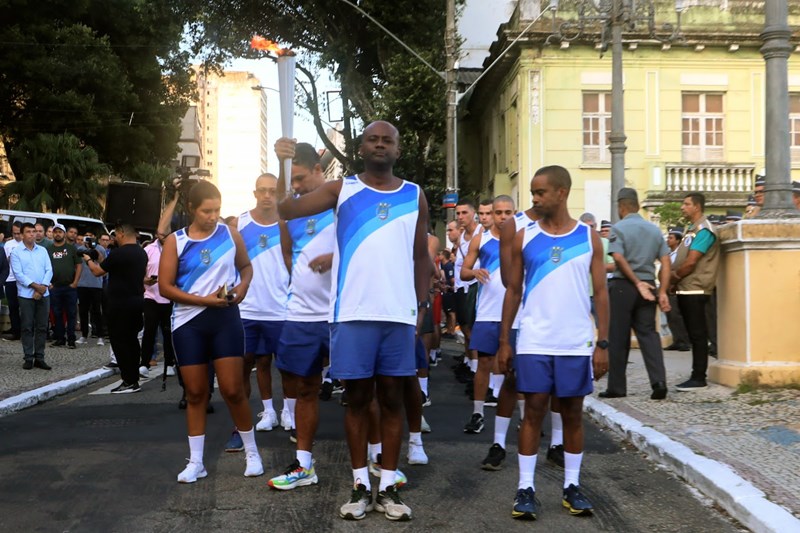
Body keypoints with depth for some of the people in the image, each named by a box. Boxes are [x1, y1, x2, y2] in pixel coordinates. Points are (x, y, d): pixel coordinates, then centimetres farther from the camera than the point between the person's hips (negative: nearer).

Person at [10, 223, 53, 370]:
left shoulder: (42, 250, 11)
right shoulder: (16, 252, -1)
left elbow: (49, 270, 5)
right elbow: (18, 274, -9)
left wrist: (43, 287, -10)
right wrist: (35, 286, -16)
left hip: (44, 294, 4)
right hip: (26, 295, -4)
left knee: (42, 327, 5)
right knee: (27, 327, -1)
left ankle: (39, 358, 10)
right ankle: (28, 358, 4)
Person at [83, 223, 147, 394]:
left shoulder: (118, 253, -17)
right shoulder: (142, 253, 10)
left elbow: (97, 271, -7)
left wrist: (89, 260, 13)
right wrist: (100, 259, 25)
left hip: (120, 304, -8)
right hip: (137, 301, 8)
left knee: (119, 341, -3)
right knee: (131, 340, 13)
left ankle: (129, 382, -4)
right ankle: (134, 379, 17)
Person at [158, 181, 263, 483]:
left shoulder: (230, 234, 2)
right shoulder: (175, 242, -2)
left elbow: (246, 266, 17)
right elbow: (165, 287, -4)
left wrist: (243, 286, -5)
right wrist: (204, 299, -14)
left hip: (225, 319, 0)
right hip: (188, 323, 0)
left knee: (233, 390, -1)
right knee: (195, 393, 7)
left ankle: (252, 452, 17)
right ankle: (195, 462, 16)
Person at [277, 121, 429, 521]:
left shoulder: (415, 197, 10)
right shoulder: (341, 189, 4)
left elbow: (421, 255, 13)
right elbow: (285, 211, -6)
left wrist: (423, 304, 6)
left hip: (399, 313, 1)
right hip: (353, 313, -1)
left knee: (391, 399, 7)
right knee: (357, 398, 6)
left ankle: (388, 487, 14)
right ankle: (360, 485, 16)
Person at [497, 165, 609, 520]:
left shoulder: (589, 237, 2)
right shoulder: (524, 238, 2)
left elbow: (600, 292, 3)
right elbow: (513, 290, 6)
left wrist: (603, 343, -3)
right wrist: (504, 341, 2)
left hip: (577, 344, 0)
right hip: (534, 343, 0)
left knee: (573, 414, 8)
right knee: (534, 411, 1)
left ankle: (571, 486, 18)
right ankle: (525, 488, 8)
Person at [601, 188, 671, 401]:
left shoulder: (618, 228, -5)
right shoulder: (655, 229, 11)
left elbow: (619, 258, -17)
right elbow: (665, 262, 6)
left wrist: (637, 283, -13)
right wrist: (662, 292, 3)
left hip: (622, 286, -4)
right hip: (648, 286, 4)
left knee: (618, 338, 3)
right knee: (648, 334, 5)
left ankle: (617, 387, 9)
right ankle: (659, 381, -11)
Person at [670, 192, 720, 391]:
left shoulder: (703, 230, -13)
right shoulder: (691, 229, 18)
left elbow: (691, 262, -18)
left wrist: (673, 279, -6)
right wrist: (676, 282, 7)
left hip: (695, 290, -9)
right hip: (685, 290, 9)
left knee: (698, 334, -6)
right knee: (694, 334, 12)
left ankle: (699, 378, -3)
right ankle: (697, 376, 17)